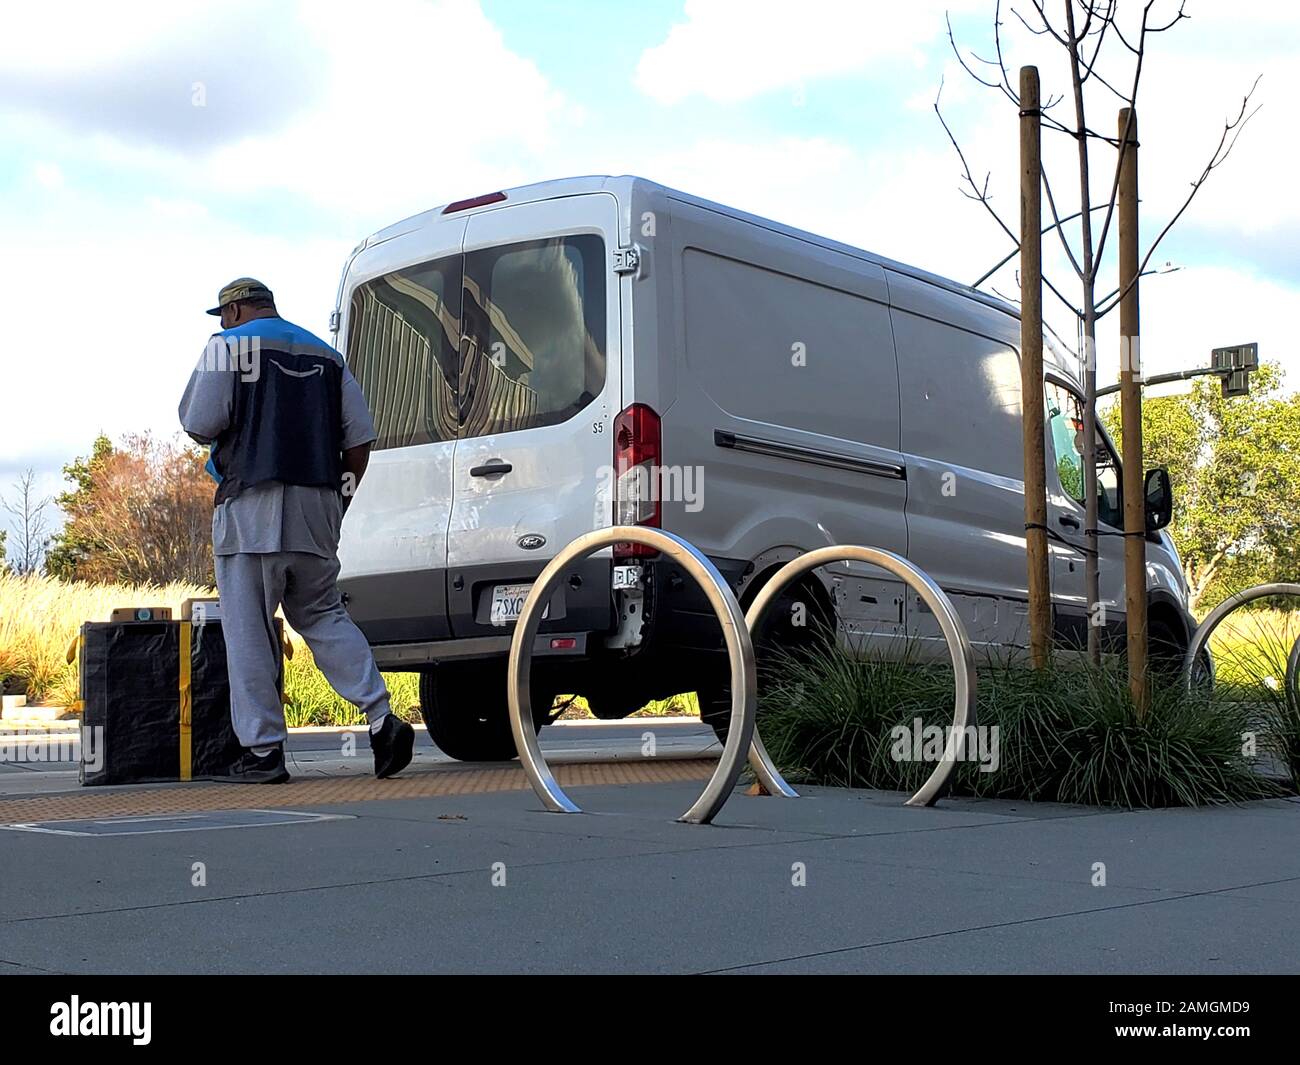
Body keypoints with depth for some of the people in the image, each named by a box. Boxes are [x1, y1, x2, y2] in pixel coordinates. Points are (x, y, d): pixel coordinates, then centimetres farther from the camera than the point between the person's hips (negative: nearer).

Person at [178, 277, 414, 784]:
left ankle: (262, 751, -1)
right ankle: (382, 718, -2)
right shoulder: (327, 356, 20)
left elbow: (198, 424, -8)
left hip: (252, 505, -5)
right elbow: (360, 437, 14)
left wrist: (224, 433, 14)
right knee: (322, 616, 14)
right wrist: (340, 496, 20)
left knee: (248, 628, 0)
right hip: (317, 508, 6)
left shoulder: (229, 346, 2)